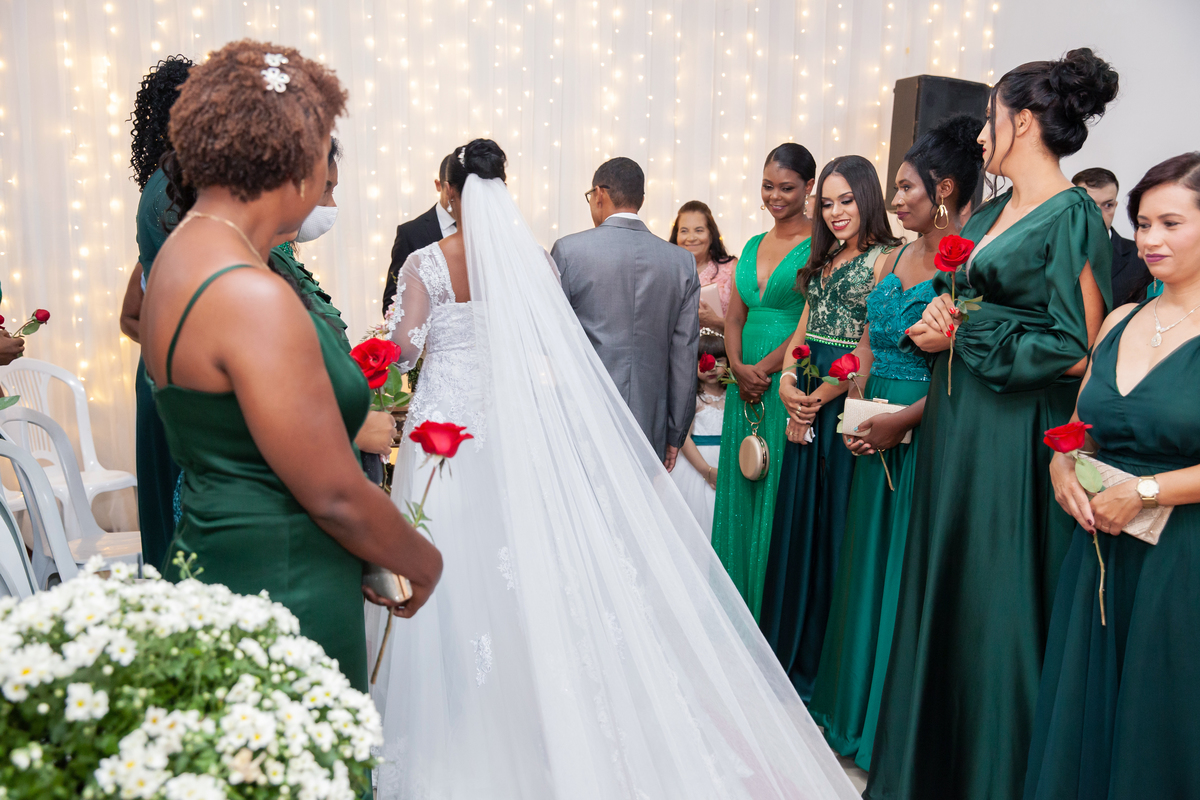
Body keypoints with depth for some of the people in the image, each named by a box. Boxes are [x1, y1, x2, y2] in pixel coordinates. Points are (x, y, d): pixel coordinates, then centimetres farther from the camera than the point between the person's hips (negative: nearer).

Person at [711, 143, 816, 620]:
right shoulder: (753, 246, 15)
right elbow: (734, 317, 12)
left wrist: (765, 368, -15)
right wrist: (739, 368, -5)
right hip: (746, 386, 7)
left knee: (780, 492, -1)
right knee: (740, 490, 11)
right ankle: (740, 604, 25)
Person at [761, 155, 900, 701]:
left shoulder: (885, 259, -8)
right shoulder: (824, 260, 16)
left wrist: (819, 398, -14)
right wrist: (787, 383, -3)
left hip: (847, 404, -7)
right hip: (807, 404, 7)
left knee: (836, 522, 2)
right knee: (798, 518, 13)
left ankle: (827, 663, 18)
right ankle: (791, 651, 28)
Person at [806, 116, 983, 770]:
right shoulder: (898, 257, 12)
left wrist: (904, 419, -19)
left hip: (928, 435, -7)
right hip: (875, 431, 8)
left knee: (906, 569, 2)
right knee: (867, 560, 16)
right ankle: (853, 699, 34)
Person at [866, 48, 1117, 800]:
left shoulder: (1073, 217, -11)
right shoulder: (988, 216, 13)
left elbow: (1080, 353, -16)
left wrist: (966, 331, -13)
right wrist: (939, 327, 0)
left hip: (1017, 439, -8)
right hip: (956, 428, 8)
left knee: (996, 606, 2)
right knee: (941, 589, 15)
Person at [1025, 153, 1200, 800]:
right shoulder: (1120, 322, 9)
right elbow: (1078, 425, 16)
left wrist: (1144, 491, -17)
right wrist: (1062, 467, -2)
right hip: (1099, 549, 6)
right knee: (1081, 716, 16)